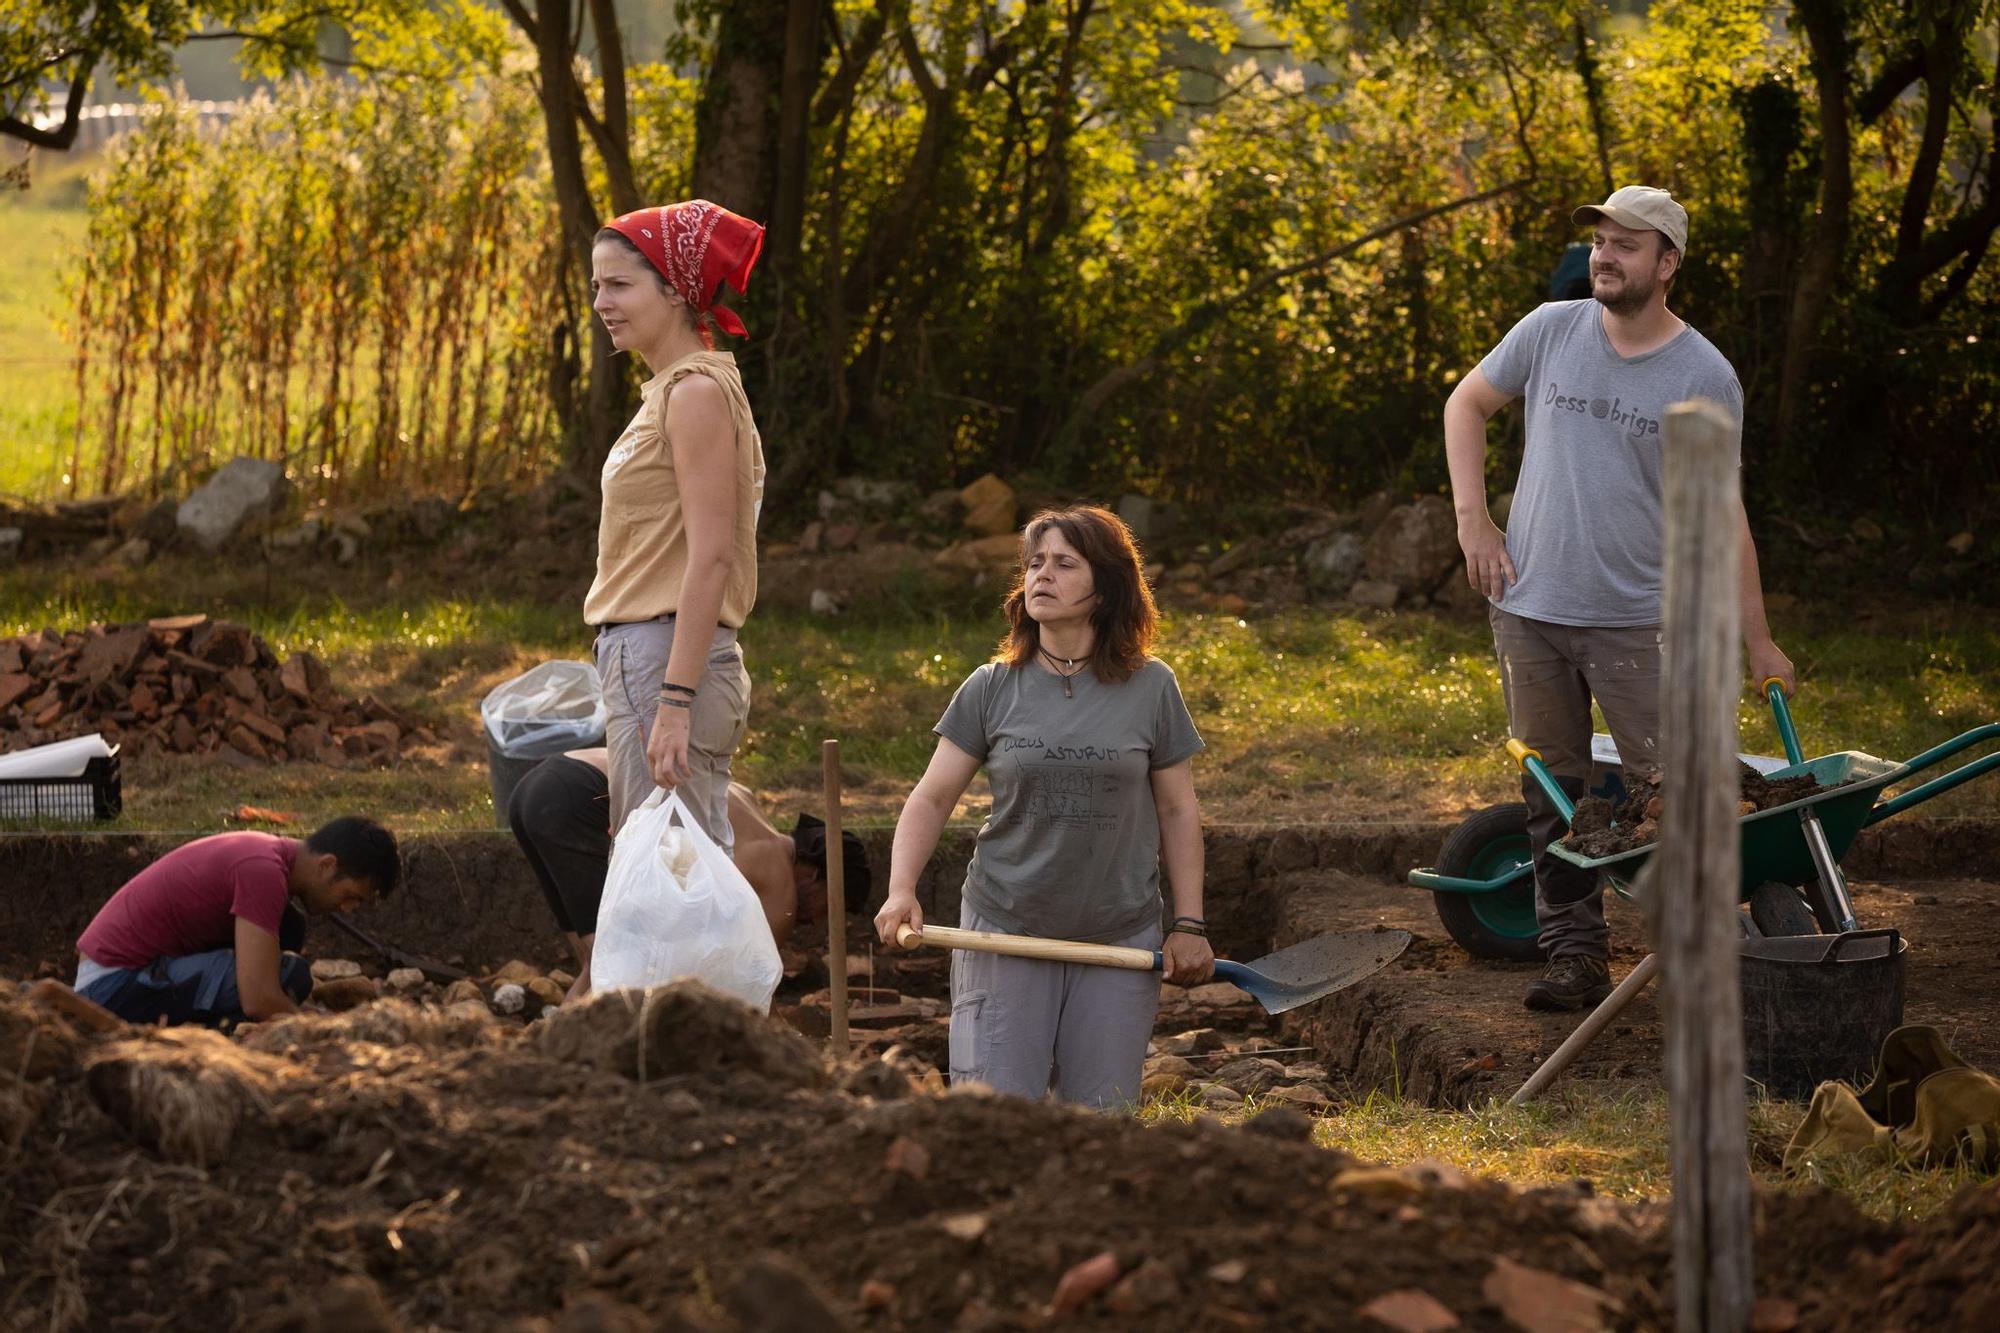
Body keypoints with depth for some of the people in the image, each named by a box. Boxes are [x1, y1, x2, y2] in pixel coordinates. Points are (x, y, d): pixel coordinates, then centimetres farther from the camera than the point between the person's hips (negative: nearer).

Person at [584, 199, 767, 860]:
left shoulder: (697, 392, -12)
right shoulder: (669, 391, 17)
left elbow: (709, 557, -18)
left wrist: (674, 701, -22)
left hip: (667, 659, -10)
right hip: (634, 657, 10)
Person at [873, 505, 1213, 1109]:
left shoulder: (1150, 687, 1)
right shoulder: (991, 689, 1)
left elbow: (1177, 812, 7)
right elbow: (931, 798, 1)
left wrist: (1189, 924, 2)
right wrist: (901, 891, -14)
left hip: (1119, 936, 0)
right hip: (1006, 926, 0)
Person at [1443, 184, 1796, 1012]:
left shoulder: (1705, 376, -5)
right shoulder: (1552, 330, 1)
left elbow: (1722, 512, 0)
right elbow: (1467, 404, 15)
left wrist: (1758, 640, 0)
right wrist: (1471, 519, 4)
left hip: (1638, 618, -3)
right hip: (1530, 610, 3)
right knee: (1554, 796, 7)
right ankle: (1576, 958, 14)